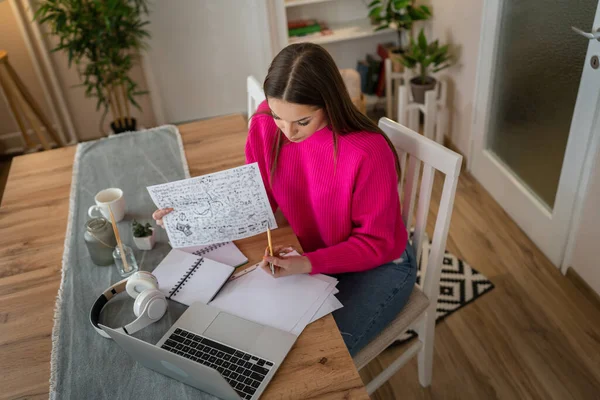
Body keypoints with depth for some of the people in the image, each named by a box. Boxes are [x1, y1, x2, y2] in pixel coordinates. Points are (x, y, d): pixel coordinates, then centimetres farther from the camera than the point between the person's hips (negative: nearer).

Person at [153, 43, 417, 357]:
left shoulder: (368, 152, -31)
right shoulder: (266, 125, -16)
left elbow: (375, 243, -19)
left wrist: (308, 264, -32)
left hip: (379, 264, -4)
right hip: (312, 256, 5)